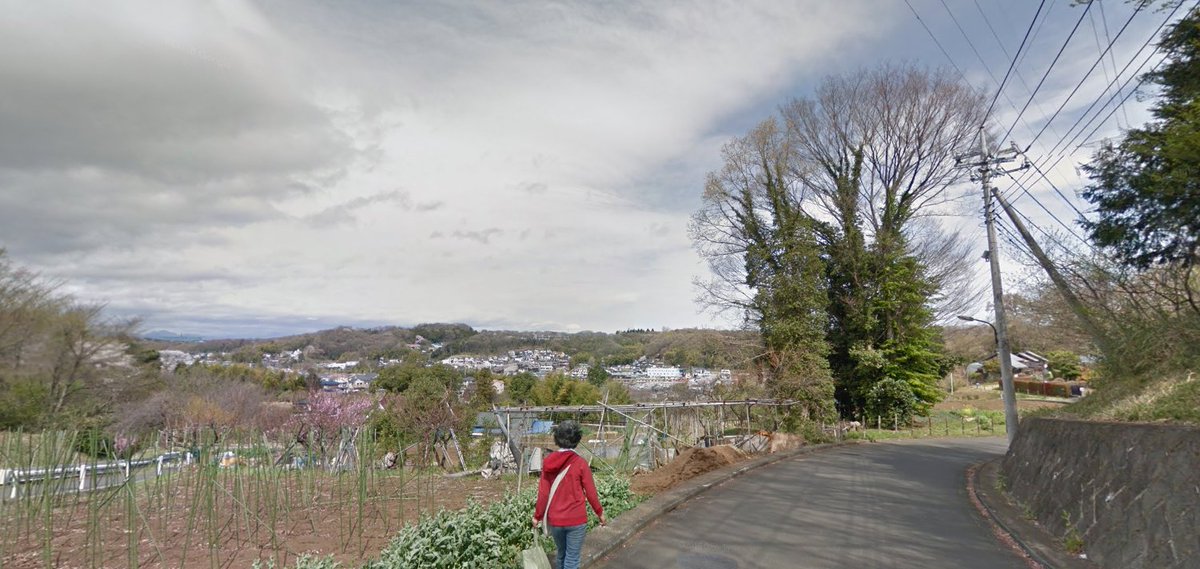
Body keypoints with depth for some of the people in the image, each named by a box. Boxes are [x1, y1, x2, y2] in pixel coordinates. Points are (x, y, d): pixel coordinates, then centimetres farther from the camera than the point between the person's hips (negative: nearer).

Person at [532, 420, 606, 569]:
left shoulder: (548, 462, -5)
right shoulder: (580, 463, -14)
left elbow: (543, 493, -2)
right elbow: (590, 493, -7)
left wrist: (538, 515, 12)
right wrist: (600, 513, 8)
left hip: (554, 519, 4)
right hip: (576, 520, -3)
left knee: (561, 555, 23)